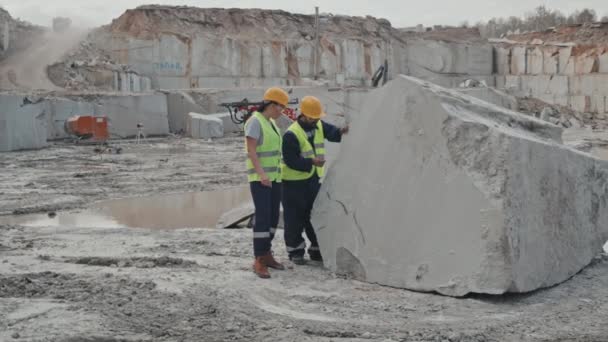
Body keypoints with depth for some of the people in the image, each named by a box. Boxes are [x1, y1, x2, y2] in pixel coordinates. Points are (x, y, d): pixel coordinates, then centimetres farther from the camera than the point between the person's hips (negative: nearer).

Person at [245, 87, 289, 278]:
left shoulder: (271, 122, 14)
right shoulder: (255, 122, -13)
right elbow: (251, 152, -19)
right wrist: (261, 175, -29)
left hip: (274, 176, 9)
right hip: (259, 178, -9)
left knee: (274, 217, 8)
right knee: (263, 217, -14)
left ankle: (266, 255, 18)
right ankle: (259, 261, -12)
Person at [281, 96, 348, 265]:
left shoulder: (319, 126, 4)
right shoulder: (291, 134, -20)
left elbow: (332, 132, -5)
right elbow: (291, 160, -23)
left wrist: (342, 131, -27)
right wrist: (311, 162, -32)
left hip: (313, 179, 7)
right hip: (294, 181, -7)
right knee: (295, 218, 1)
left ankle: (317, 250, 22)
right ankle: (295, 251, 14)